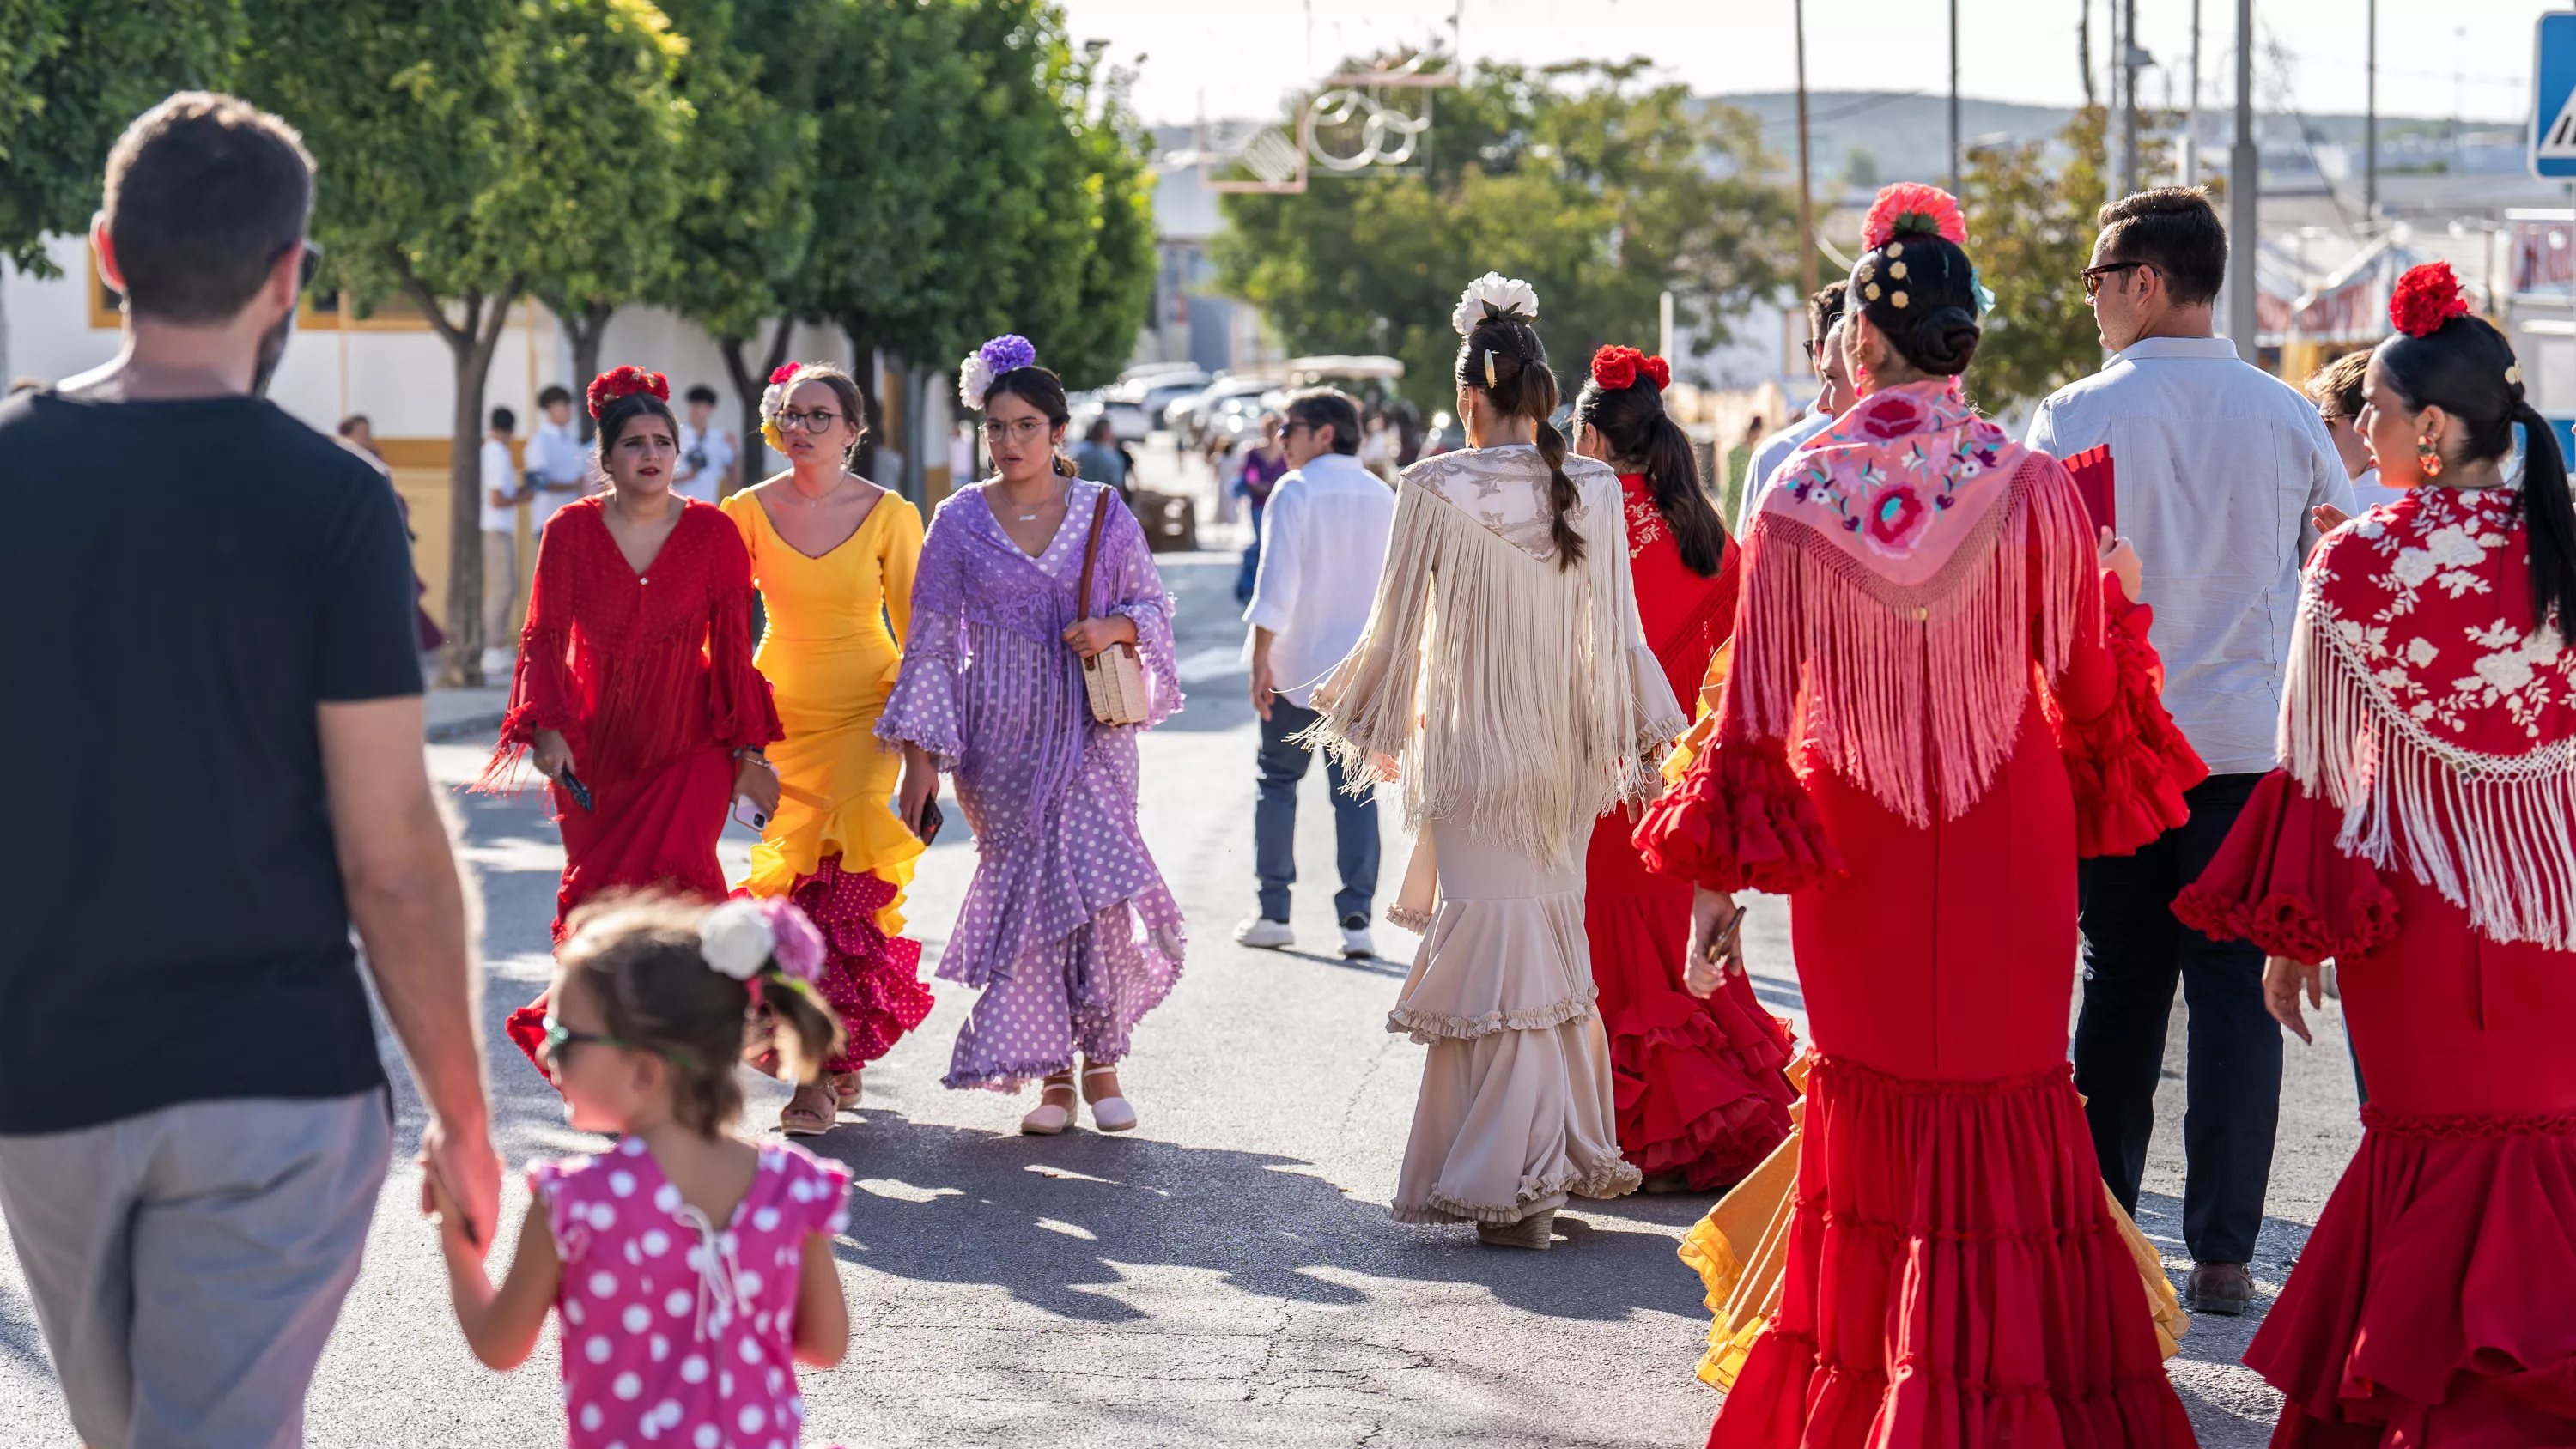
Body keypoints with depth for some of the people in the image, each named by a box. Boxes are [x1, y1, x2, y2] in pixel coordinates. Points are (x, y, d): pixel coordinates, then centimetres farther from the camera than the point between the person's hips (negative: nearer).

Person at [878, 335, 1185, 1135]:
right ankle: (1051, 1074, 11)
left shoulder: (1104, 514, 3)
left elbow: (1154, 604, 12)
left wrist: (1113, 628, -12)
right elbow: (930, 642, 2)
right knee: (1023, 884, 0)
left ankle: (1102, 1056, 8)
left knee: (1097, 881, -10)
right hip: (1000, 737, 0)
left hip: (1089, 729, 0)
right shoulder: (959, 521, 2)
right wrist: (920, 757, -4)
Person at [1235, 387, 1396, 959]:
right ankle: (1356, 919, -3)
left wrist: (1260, 659, -12)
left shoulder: (1294, 492, -8)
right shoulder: (1384, 497, 8)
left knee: (1278, 782, 10)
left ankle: (1274, 913, 11)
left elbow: (1277, 582, -15)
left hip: (1296, 665, -4)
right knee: (1356, 792, 4)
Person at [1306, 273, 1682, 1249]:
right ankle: (1569, 1157, 23)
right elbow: (1619, 636, 3)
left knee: (1495, 956, 0)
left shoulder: (1435, 490, -12)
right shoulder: (1596, 492, -2)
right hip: (1566, 757, 4)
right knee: (1555, 947, 17)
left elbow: (1394, 630, -4)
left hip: (1472, 756, -4)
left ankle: (1509, 1189, 2)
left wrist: (1374, 727, 12)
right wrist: (1645, 741, 16)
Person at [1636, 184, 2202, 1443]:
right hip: (2006, 853, -1)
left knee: (1872, 1121, 13)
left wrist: (1718, 880, 1)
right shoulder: (2031, 489, -11)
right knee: (2005, 1111, 8)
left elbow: (1753, 711, -6)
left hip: (1853, 853, 1)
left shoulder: (1800, 500, -9)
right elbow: (2087, 692, -5)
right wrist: (2121, 599, 16)